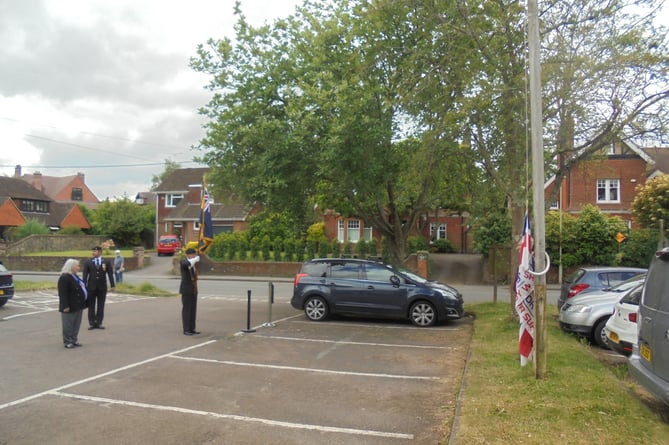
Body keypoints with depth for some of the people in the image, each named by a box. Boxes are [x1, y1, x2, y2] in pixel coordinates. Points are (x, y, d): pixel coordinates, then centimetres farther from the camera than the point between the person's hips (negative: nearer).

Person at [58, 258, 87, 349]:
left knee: (76, 324, 14)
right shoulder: (64, 278, -17)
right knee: (68, 325, 1)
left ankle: (74, 340, 24)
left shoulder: (75, 276, 14)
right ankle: (67, 342, 10)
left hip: (78, 305, 9)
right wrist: (65, 306, -23)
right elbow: (63, 293, -21)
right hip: (70, 307, -9)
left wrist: (83, 303, 20)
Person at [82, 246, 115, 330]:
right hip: (91, 287, 0)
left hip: (102, 287, 0)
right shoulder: (88, 263, 2)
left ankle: (99, 323, 12)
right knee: (91, 306, 5)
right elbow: (85, 275, -1)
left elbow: (110, 274, 1)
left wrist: (112, 285, -7)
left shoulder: (106, 262, 3)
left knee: (101, 306, 5)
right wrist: (84, 286, -10)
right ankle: (92, 323, 13)